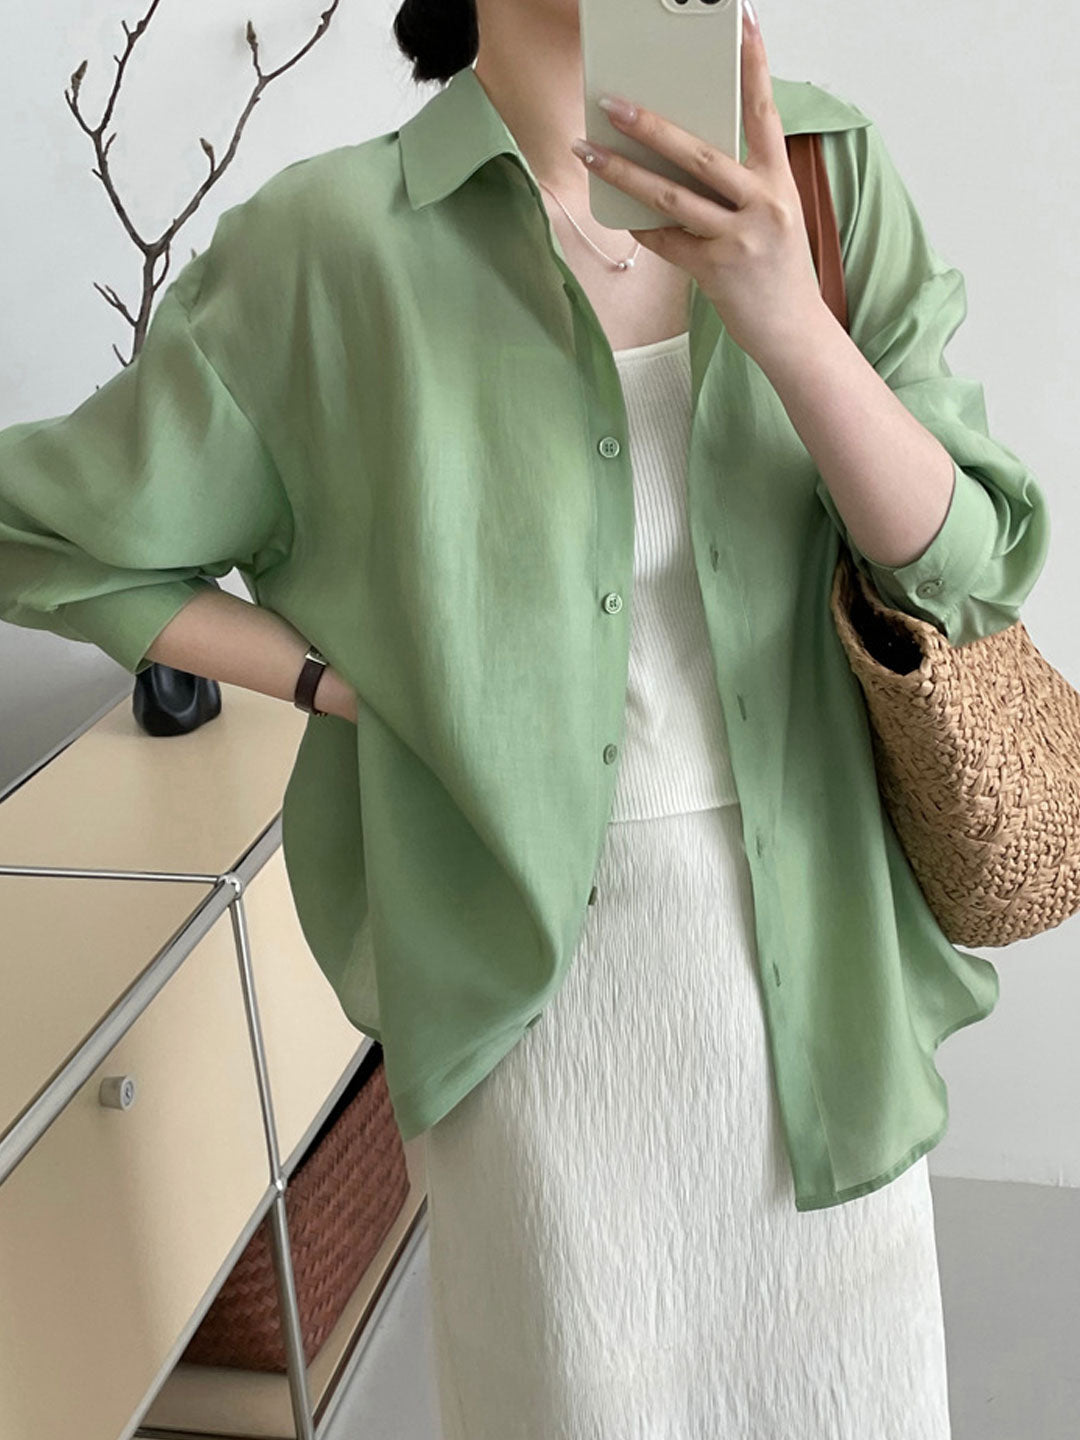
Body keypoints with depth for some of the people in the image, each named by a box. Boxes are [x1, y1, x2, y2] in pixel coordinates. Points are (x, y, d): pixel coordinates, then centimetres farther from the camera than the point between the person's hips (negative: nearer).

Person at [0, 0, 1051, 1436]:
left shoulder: (825, 170, -5)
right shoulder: (331, 243, -13)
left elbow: (962, 563, -9)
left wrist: (783, 316, -25)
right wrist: (346, 686, -10)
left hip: (817, 934, 3)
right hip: (542, 953, -3)